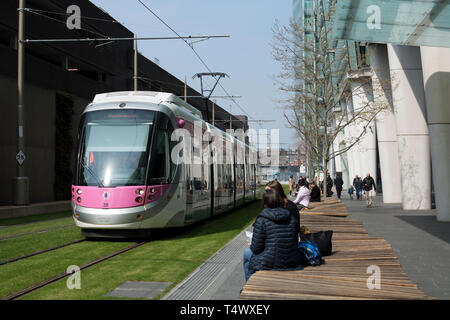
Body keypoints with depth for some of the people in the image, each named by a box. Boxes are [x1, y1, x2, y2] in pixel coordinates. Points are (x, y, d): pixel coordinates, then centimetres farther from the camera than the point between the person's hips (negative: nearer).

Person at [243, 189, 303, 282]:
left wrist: (252, 246, 12)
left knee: (247, 252, 24)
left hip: (269, 264, -6)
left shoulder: (261, 220, -13)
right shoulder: (291, 218, 2)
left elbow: (256, 248, -12)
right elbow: (295, 243, 9)